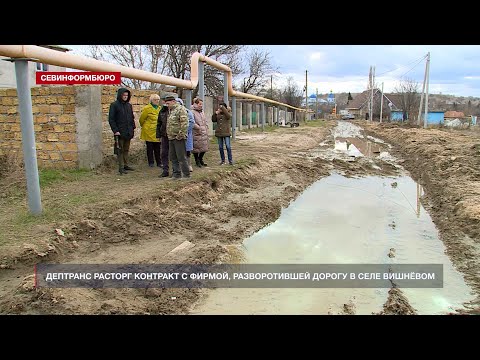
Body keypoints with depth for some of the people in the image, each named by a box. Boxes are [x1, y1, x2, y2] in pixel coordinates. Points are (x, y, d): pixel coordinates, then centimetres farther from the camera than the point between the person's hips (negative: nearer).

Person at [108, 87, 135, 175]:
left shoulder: (129, 105, 13)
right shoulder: (114, 105, -5)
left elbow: (132, 117, 20)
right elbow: (111, 119, -8)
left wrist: (133, 128, 10)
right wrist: (115, 130, -14)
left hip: (128, 132, 6)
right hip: (120, 132, -6)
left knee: (126, 149, 13)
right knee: (120, 150, -1)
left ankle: (126, 165, 22)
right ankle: (121, 167, 4)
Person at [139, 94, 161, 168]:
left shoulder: (160, 109, 11)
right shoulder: (147, 108, -7)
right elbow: (141, 120, 0)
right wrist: (144, 127, 12)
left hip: (157, 132, 4)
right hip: (149, 132, -4)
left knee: (157, 148, 6)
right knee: (150, 148, 4)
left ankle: (159, 162, 13)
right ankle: (151, 162, 13)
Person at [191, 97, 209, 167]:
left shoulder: (202, 112, 17)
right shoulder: (192, 112, -10)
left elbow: (205, 121, 24)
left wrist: (206, 129, 12)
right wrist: (198, 128, -14)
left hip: (204, 134, 7)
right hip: (196, 134, -7)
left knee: (204, 147, 10)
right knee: (196, 148, 1)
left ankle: (200, 159, 28)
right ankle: (197, 161, 15)